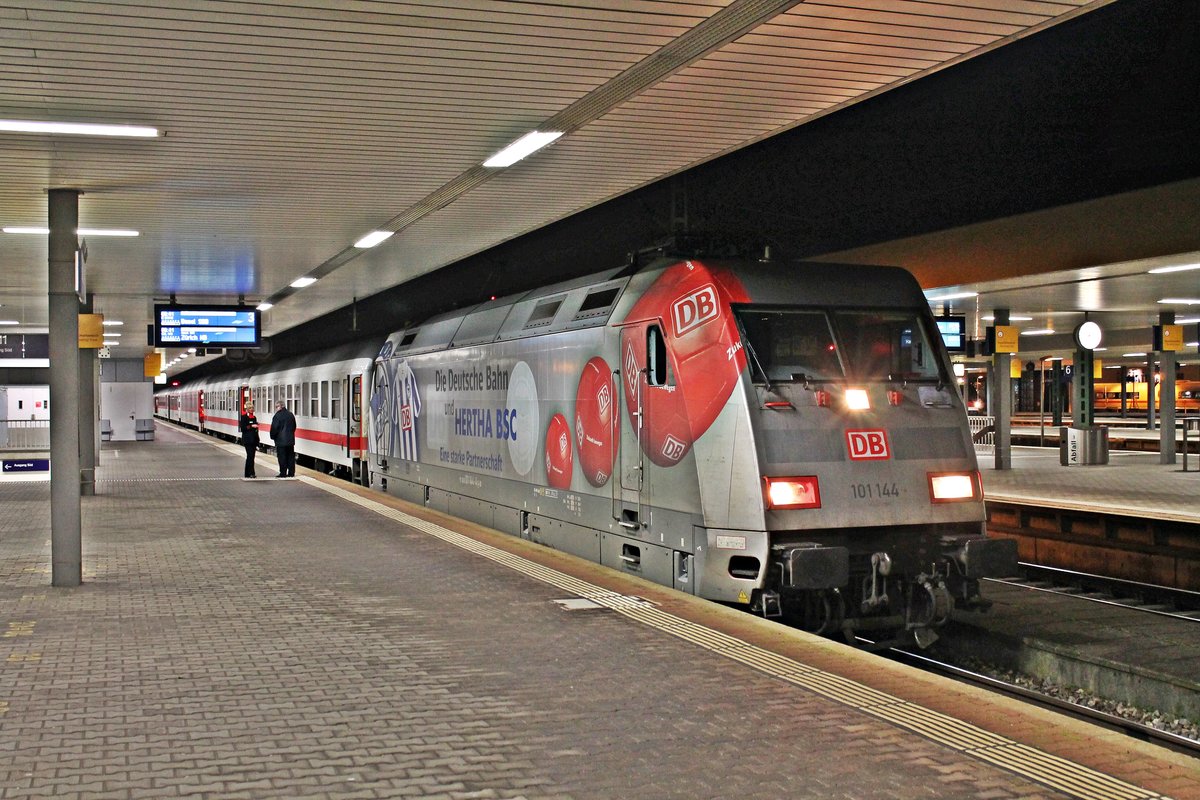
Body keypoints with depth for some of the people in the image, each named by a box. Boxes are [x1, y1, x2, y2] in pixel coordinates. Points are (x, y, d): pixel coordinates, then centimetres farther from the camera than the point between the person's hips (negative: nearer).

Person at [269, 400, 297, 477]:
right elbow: (294, 427, 16)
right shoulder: (291, 415, 8)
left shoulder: (277, 416, -14)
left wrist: (273, 437, 3)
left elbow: (274, 428, -13)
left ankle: (283, 473, 0)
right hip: (290, 440, 6)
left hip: (281, 440, -6)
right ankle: (291, 473, 12)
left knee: (282, 458, -1)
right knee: (291, 457, 9)